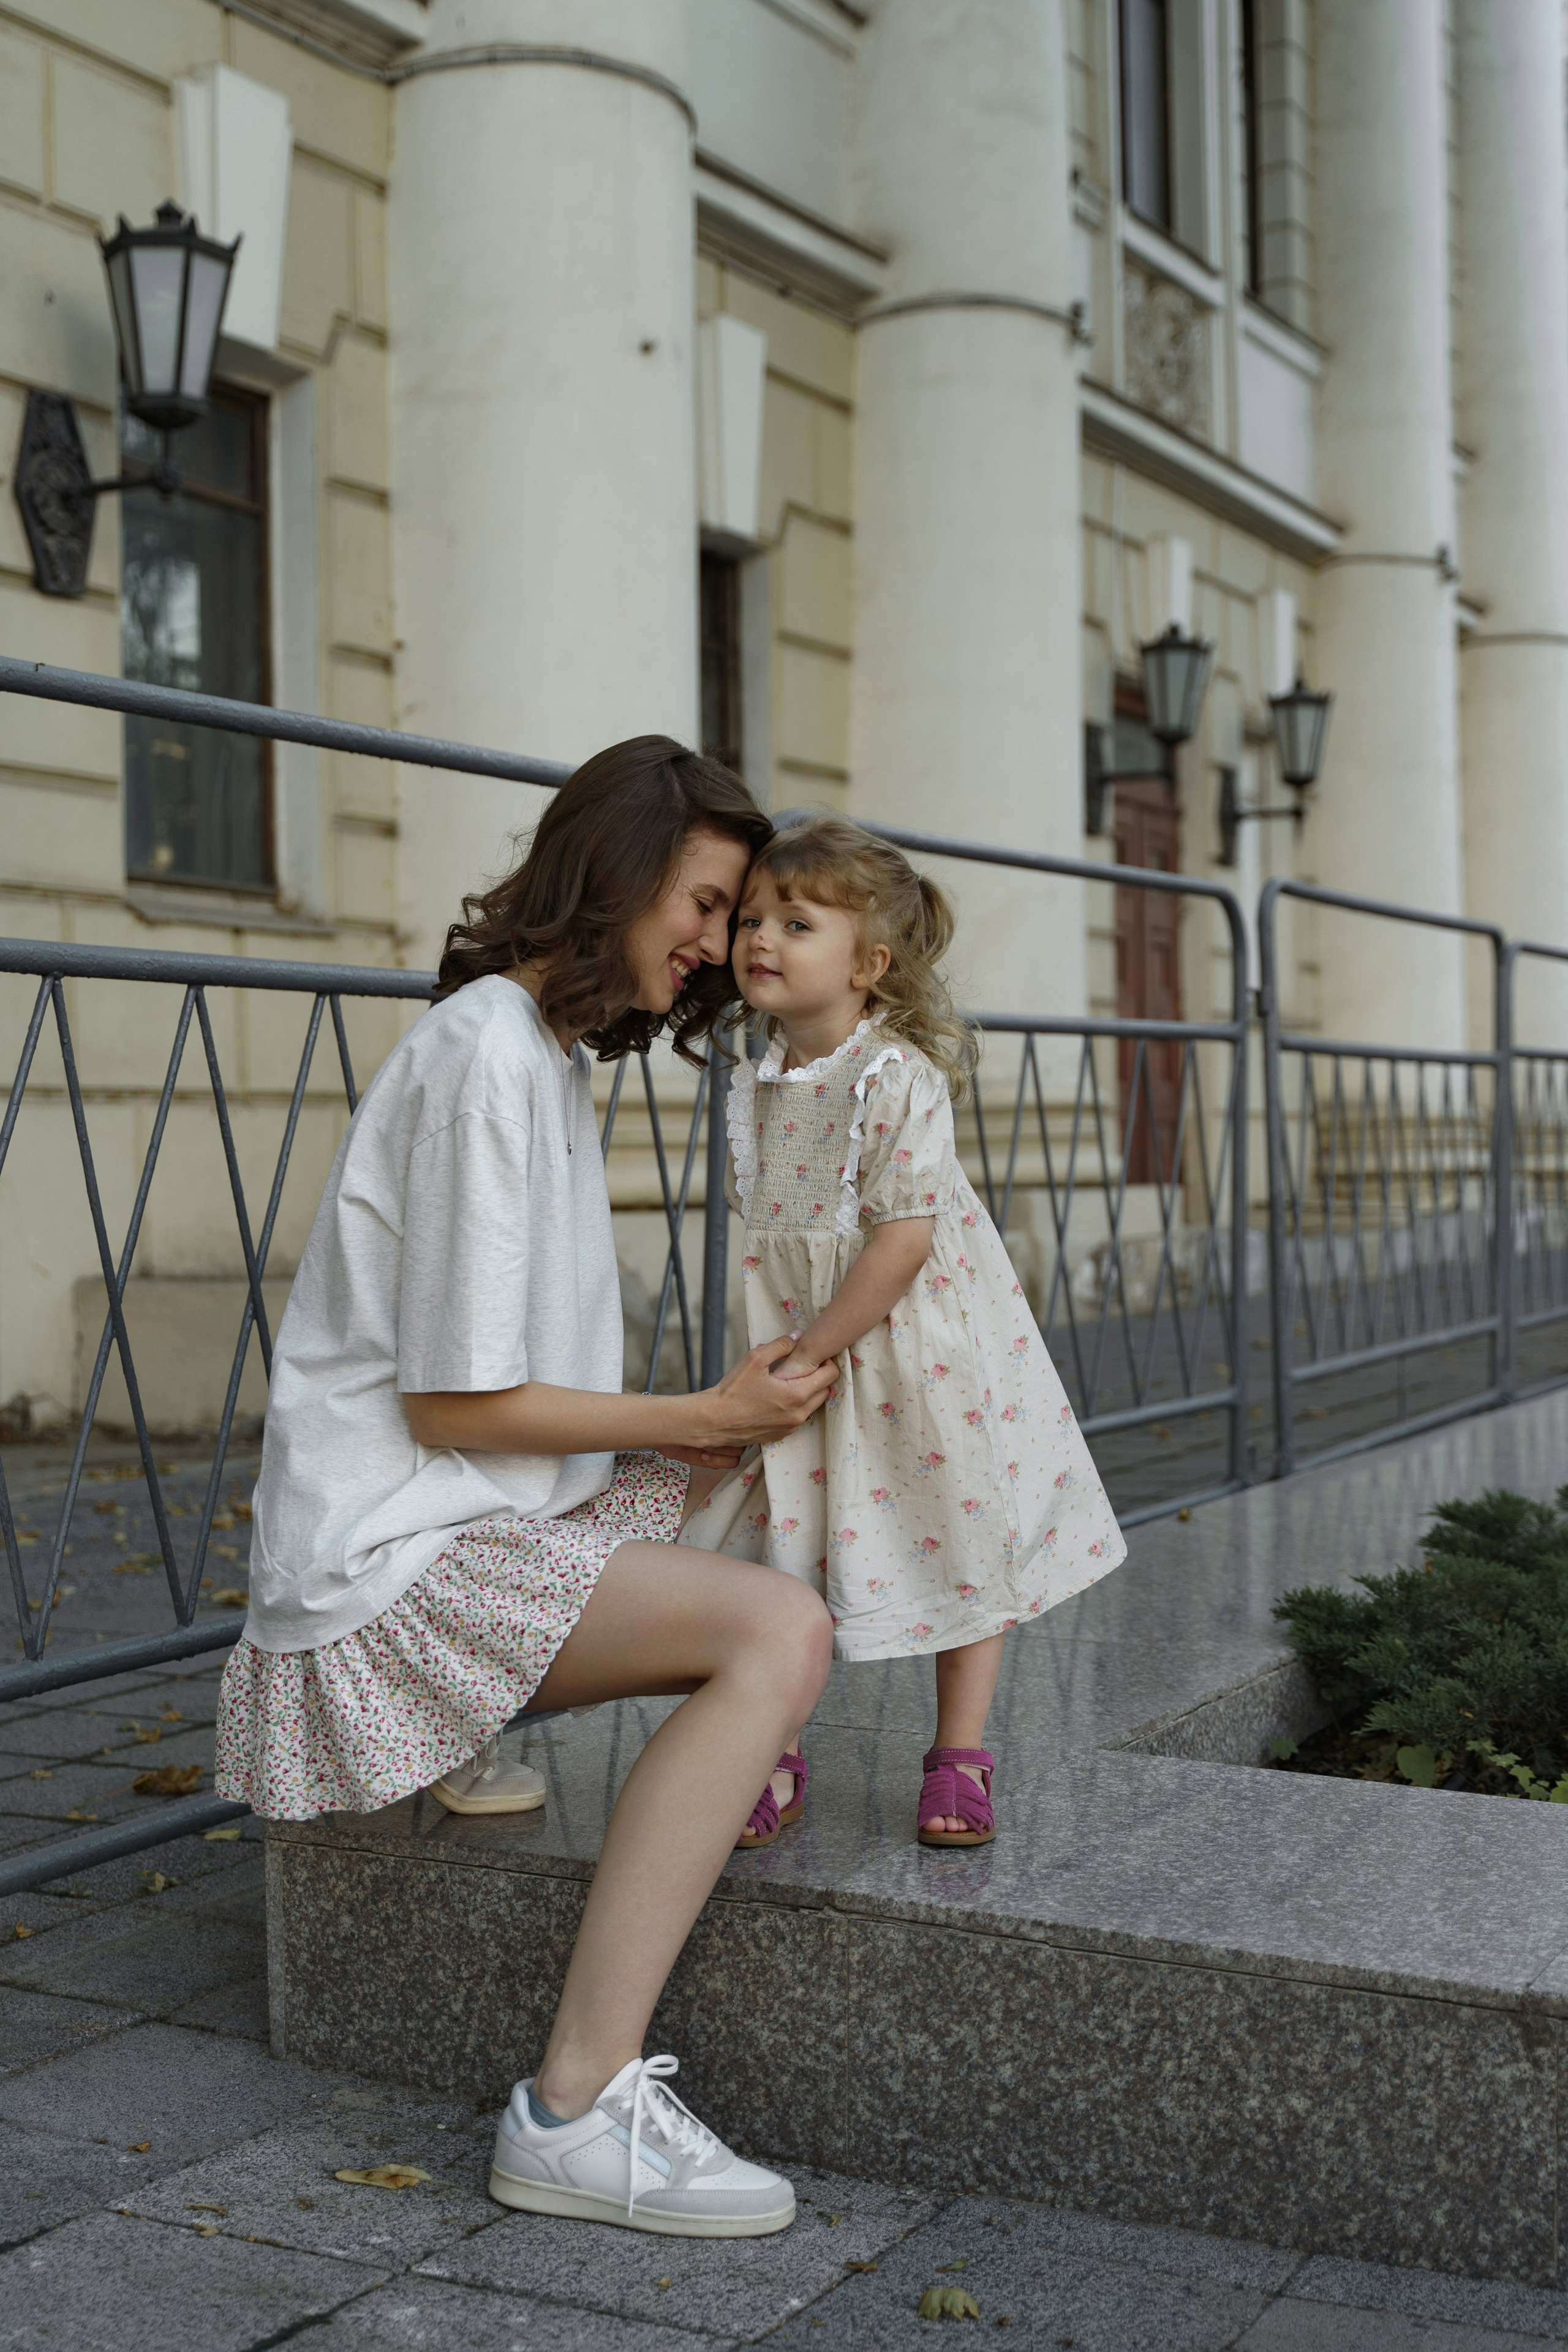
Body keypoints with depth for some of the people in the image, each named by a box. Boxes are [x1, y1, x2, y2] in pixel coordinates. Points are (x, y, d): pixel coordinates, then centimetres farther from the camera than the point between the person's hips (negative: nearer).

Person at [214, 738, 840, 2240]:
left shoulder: (543, 1050, 15)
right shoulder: (487, 1058, -16)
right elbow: (456, 1402, -18)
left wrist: (683, 1433, 6)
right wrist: (697, 1421, -8)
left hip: (472, 1516, 10)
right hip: (390, 1557, -10)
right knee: (779, 1632, -25)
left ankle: (466, 1726, 16)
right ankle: (577, 2111, -26)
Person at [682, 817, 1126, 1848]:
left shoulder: (900, 1078, -18)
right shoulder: (756, 1086, 2)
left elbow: (905, 1238, -23)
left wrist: (812, 1352, -20)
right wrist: (781, 1351, 0)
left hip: (924, 1349, -5)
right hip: (808, 1351, 6)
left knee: (963, 1543, 7)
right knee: (784, 1547, 4)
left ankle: (960, 1759, 21)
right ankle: (777, 1762, 17)